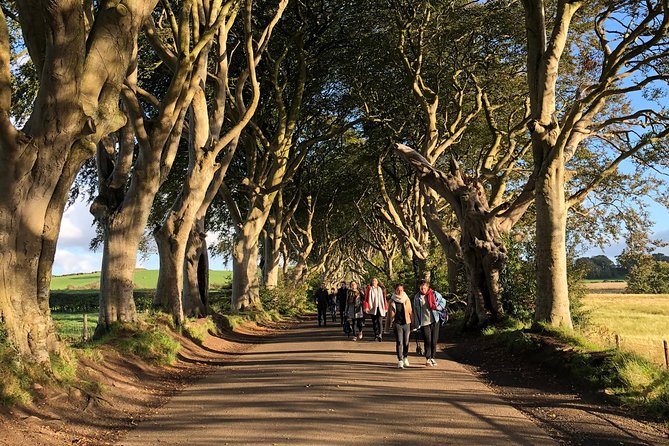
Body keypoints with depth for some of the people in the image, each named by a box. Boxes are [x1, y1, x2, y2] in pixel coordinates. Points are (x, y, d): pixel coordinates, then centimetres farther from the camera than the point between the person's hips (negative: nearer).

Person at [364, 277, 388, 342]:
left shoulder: (381, 289, 7)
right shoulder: (369, 289, 3)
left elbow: (384, 298, 8)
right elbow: (366, 298, -1)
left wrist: (385, 307, 5)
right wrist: (366, 307, -11)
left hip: (380, 307, 0)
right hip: (372, 308, 0)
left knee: (379, 321, -9)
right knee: (374, 321, 7)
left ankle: (379, 335, -13)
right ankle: (376, 334, 17)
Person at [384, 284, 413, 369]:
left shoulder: (407, 300, 3)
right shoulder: (392, 301, 2)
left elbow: (410, 312, 8)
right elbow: (389, 313, 8)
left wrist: (412, 324, 6)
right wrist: (387, 326, 9)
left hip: (406, 323, 1)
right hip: (397, 323, -1)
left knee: (406, 342, 9)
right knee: (399, 342, -8)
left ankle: (405, 358, 30)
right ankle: (400, 360, -5)